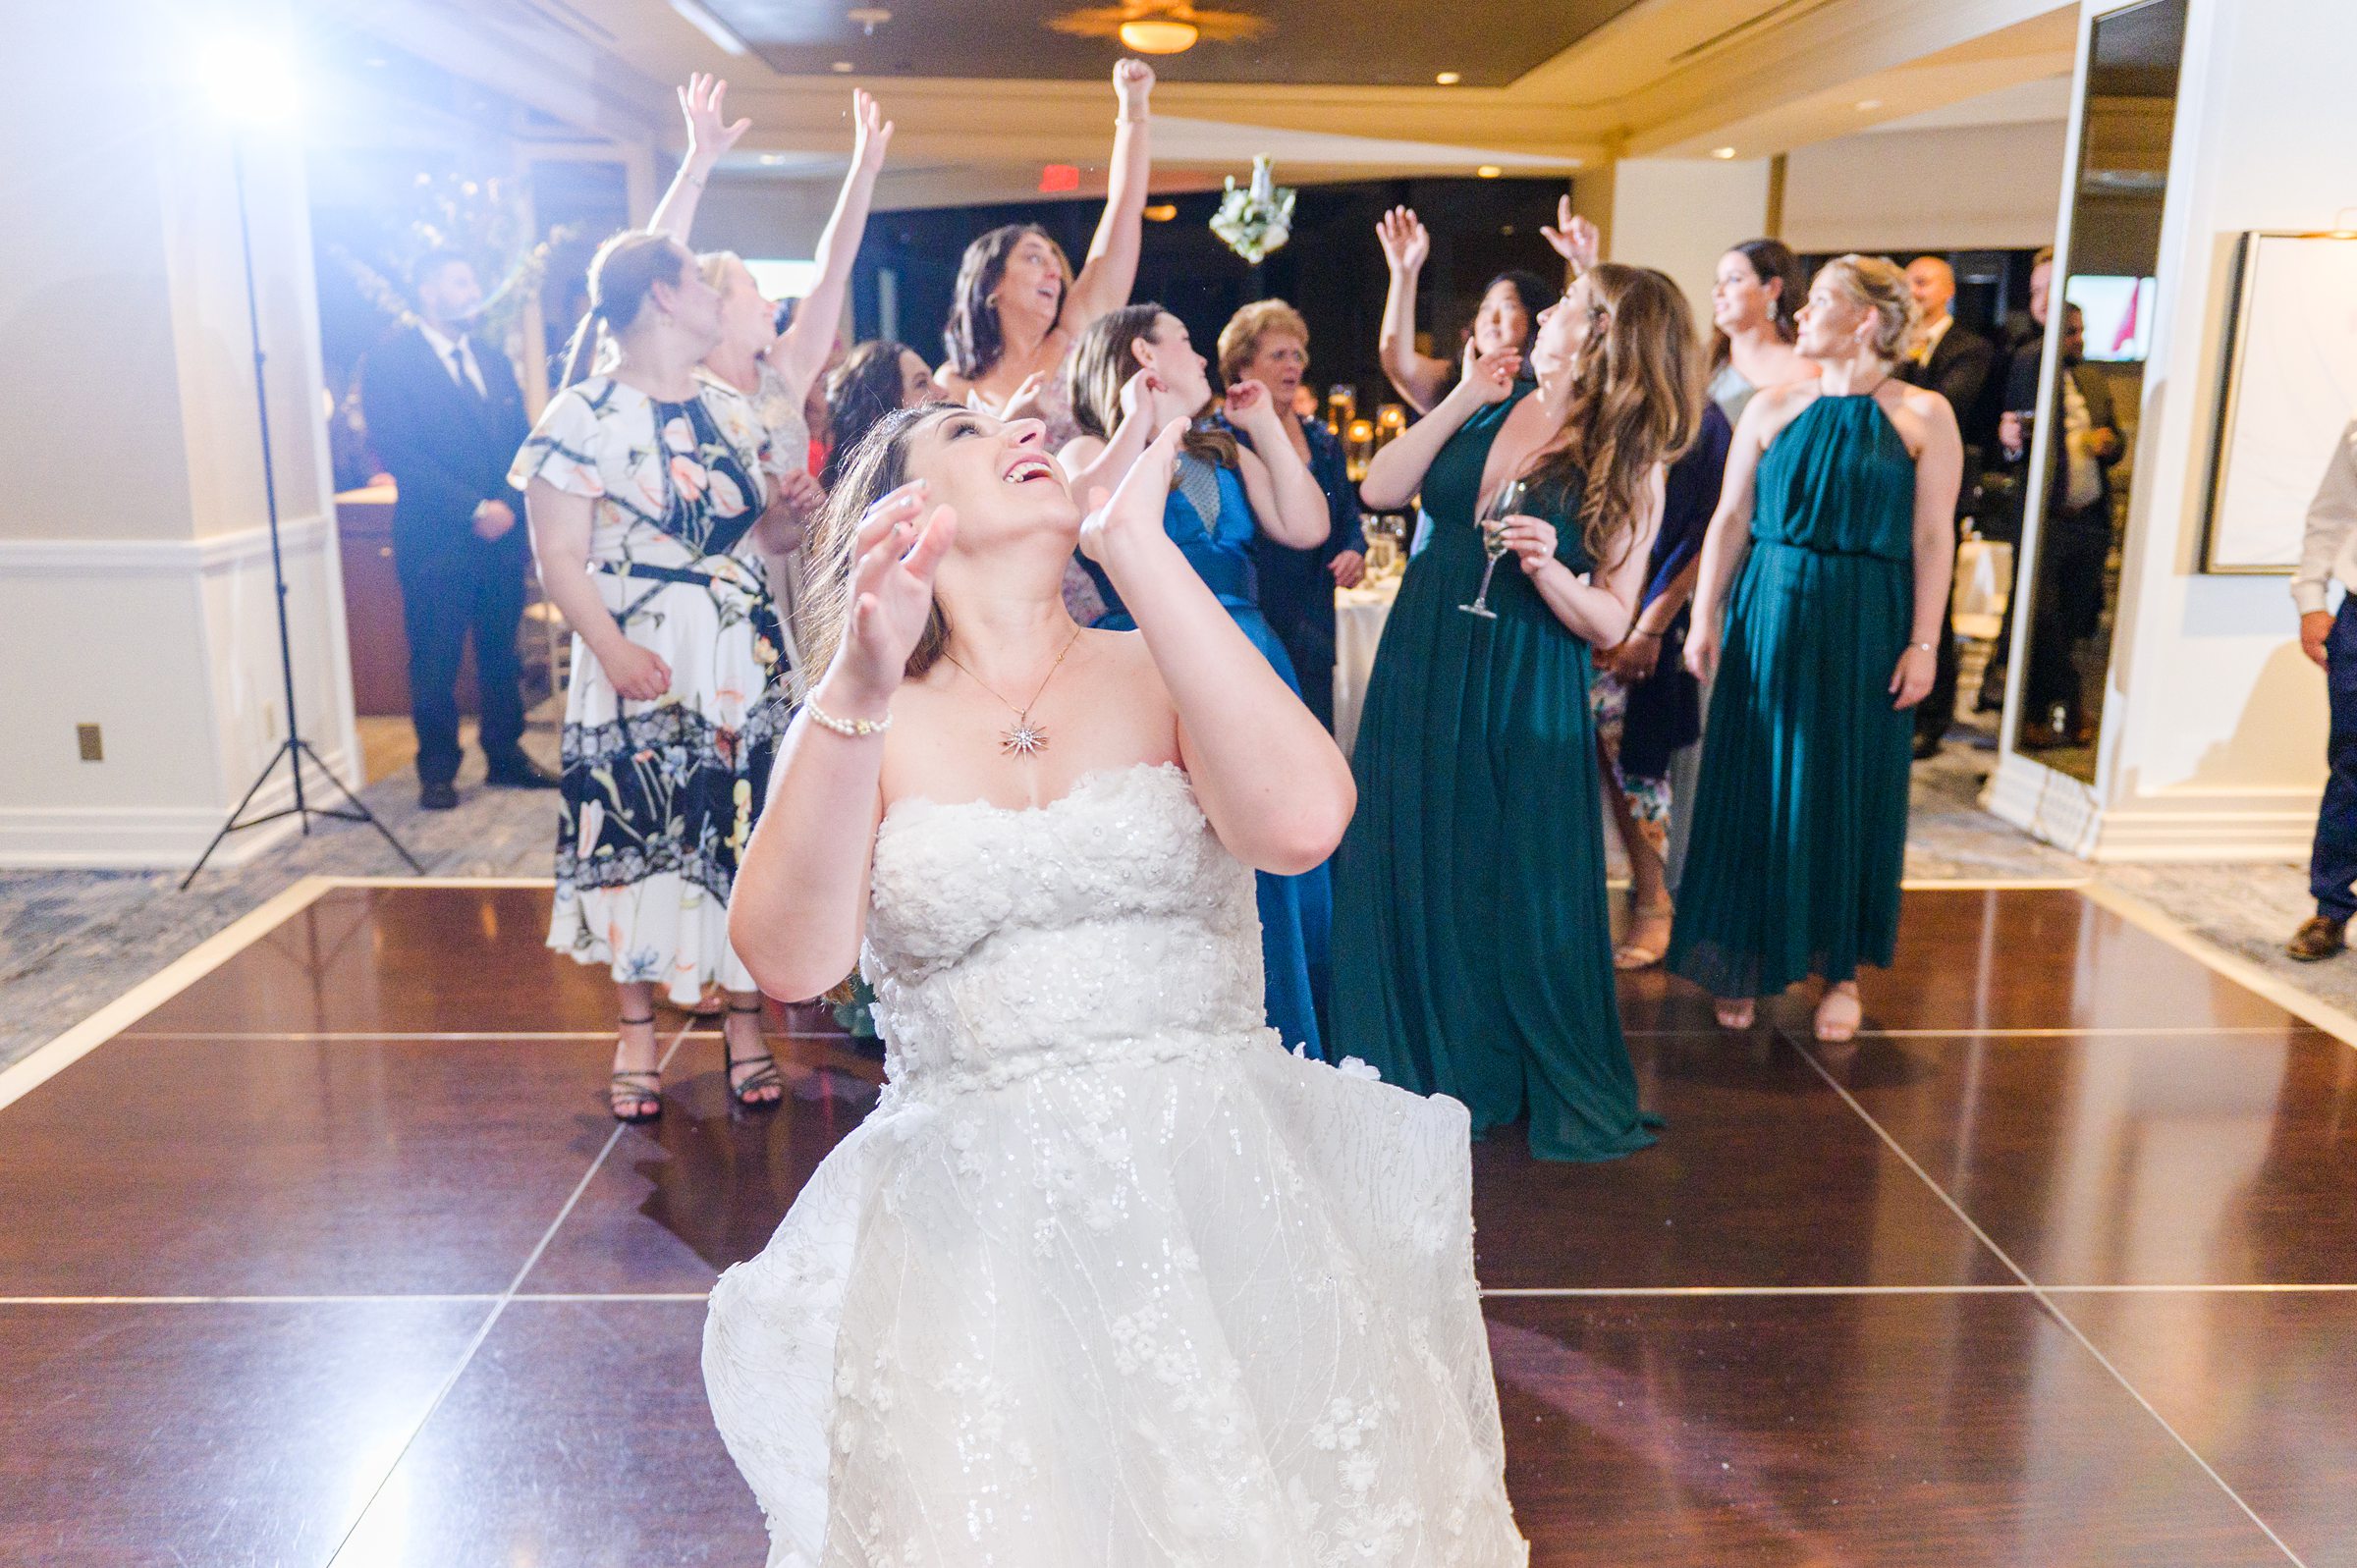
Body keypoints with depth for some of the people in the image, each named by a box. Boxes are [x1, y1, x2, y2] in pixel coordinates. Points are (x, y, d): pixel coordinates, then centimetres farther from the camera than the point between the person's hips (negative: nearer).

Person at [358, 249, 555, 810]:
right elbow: (395, 450, -12)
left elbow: (522, 442, 15)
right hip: (436, 539, -5)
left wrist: (509, 504, -4)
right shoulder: (389, 360, -4)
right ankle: (437, 769, 13)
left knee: (501, 653, 10)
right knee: (435, 662, 1)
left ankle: (505, 755, 22)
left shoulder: (492, 360, 16)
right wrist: (473, 508, -16)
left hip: (500, 533, 5)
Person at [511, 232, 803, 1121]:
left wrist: (798, 513, -2)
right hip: (640, 671, -5)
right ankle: (637, 1033, 17)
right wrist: (613, 651, -24)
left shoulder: (733, 410, 12)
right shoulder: (582, 418, -6)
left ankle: (744, 1025, 18)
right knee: (638, 842, 1)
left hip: (745, 664, 5)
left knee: (746, 836, 5)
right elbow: (561, 559, -10)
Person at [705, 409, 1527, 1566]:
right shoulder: (853, 725, 4)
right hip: (972, 1221, 0)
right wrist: (859, 691, -26)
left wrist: (1132, 537, -15)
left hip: (1225, 1201, 1)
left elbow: (1300, 824, -19)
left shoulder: (1160, 672, 4)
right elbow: (789, 958, -14)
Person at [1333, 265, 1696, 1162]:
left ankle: (1554, 1086, 25)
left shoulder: (1629, 467, -6)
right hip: (1421, 674, 4)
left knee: (1522, 893, 4)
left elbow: (1610, 624, -9)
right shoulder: (1493, 406, 5)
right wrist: (1461, 401, -7)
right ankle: (1420, 1067, 28)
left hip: (1526, 702, -4)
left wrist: (1549, 569, -26)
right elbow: (1380, 491, -3)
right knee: (1411, 875, 9)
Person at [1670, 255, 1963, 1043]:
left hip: (1866, 625, -2)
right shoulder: (1772, 407, 5)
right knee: (1755, 790, 5)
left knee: (1850, 794, 6)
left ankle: (1841, 971, 19)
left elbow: (1934, 539, -3)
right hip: (1769, 617, 2)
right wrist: (1705, 617, -2)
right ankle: (1743, 962, 17)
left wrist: (1923, 644, -8)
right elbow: (1730, 519, 4)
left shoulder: (1924, 415, -1)